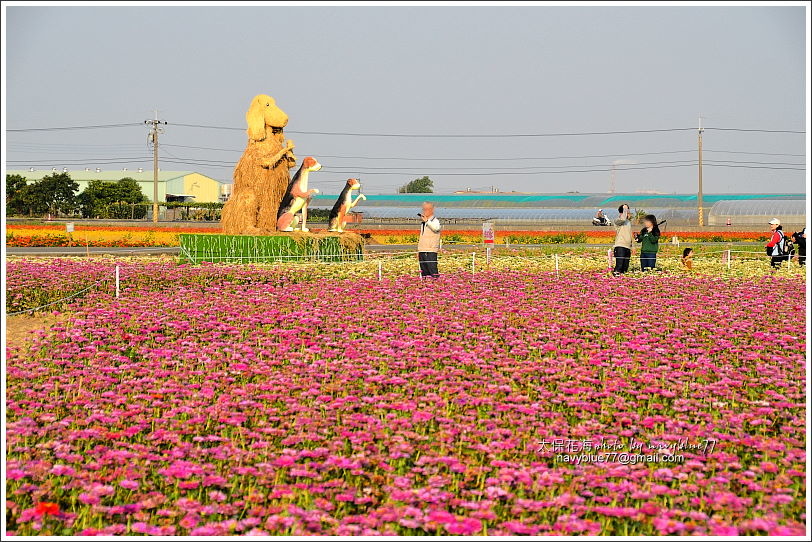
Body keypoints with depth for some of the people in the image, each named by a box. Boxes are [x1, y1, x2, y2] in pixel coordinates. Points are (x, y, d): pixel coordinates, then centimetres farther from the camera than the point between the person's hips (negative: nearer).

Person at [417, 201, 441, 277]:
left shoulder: (435, 221, -4)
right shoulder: (423, 222, 18)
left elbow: (436, 228, -28)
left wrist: (427, 221, -33)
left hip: (431, 252, -7)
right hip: (422, 251, 7)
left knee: (433, 272, -12)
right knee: (424, 273, 8)